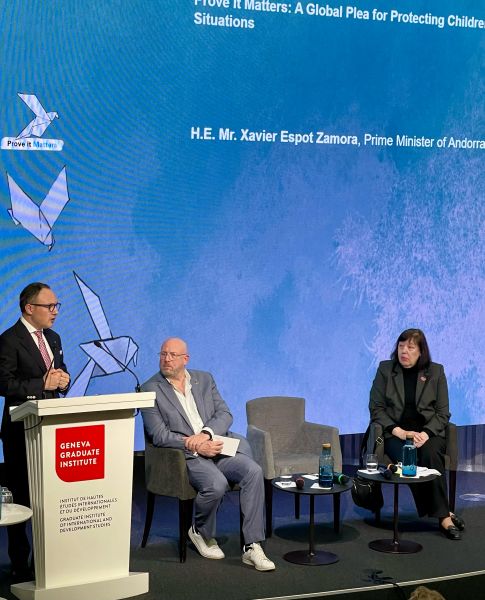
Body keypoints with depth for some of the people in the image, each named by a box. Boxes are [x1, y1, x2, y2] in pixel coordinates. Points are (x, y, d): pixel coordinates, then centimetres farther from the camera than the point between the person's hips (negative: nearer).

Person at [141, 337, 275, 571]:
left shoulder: (204, 379, 15)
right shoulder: (151, 389, 2)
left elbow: (225, 414, 8)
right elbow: (159, 435, -6)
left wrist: (206, 434, -13)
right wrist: (194, 446, -18)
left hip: (215, 445, 5)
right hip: (185, 455, -4)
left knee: (253, 471, -22)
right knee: (216, 484, -32)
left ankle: (252, 547, -19)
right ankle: (200, 532, 1)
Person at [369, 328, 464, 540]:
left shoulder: (436, 371, 7)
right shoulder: (385, 369, 6)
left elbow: (443, 413, 4)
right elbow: (376, 408, 2)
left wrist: (425, 434, -14)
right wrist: (400, 432, -12)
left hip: (428, 432, 0)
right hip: (396, 432, 0)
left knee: (431, 454, -34)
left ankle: (441, 514, -27)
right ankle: (445, 515, -26)